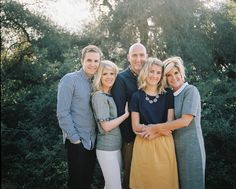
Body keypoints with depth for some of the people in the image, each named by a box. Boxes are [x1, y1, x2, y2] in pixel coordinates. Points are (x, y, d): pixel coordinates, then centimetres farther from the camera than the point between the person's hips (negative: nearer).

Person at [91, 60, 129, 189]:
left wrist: (126, 113, 1)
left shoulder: (111, 95, 12)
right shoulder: (99, 96, -13)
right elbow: (106, 126, -18)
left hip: (116, 146, 8)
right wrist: (127, 114, -11)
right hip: (107, 148, -8)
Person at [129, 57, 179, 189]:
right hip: (143, 146, 0)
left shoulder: (168, 95, 4)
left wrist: (147, 129, -13)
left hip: (164, 145, 0)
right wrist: (161, 128, -9)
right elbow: (136, 127, 0)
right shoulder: (137, 96, 4)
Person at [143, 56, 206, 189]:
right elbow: (170, 123, 11)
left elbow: (185, 121, -20)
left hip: (190, 147, -6)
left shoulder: (191, 91, -10)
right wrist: (154, 130, -7)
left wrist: (155, 128, -18)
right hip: (175, 146, 6)